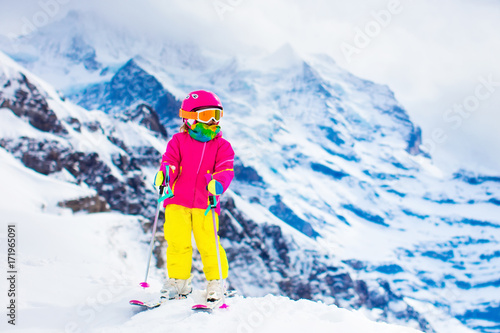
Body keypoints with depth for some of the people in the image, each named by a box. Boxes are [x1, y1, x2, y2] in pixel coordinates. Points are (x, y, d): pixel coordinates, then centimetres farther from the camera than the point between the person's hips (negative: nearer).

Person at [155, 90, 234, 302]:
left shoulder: (221, 145, 6)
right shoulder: (178, 141, 8)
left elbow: (225, 169, -8)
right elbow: (170, 161, -3)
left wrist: (217, 183, -31)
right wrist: (165, 172, -28)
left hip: (205, 205, 0)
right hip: (177, 202, 1)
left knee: (208, 244, -8)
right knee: (177, 242, -6)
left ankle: (216, 281, 12)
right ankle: (178, 280, 12)